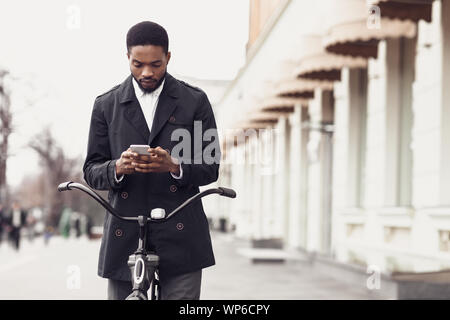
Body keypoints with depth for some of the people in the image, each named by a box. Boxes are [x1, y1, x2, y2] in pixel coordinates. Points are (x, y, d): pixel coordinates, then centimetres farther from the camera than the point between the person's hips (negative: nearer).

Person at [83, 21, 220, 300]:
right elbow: (91, 170, 8)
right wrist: (118, 168, -16)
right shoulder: (106, 105, 9)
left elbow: (210, 167, 3)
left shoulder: (195, 101, 6)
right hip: (125, 240, 2)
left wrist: (174, 166, -19)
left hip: (180, 238, -1)